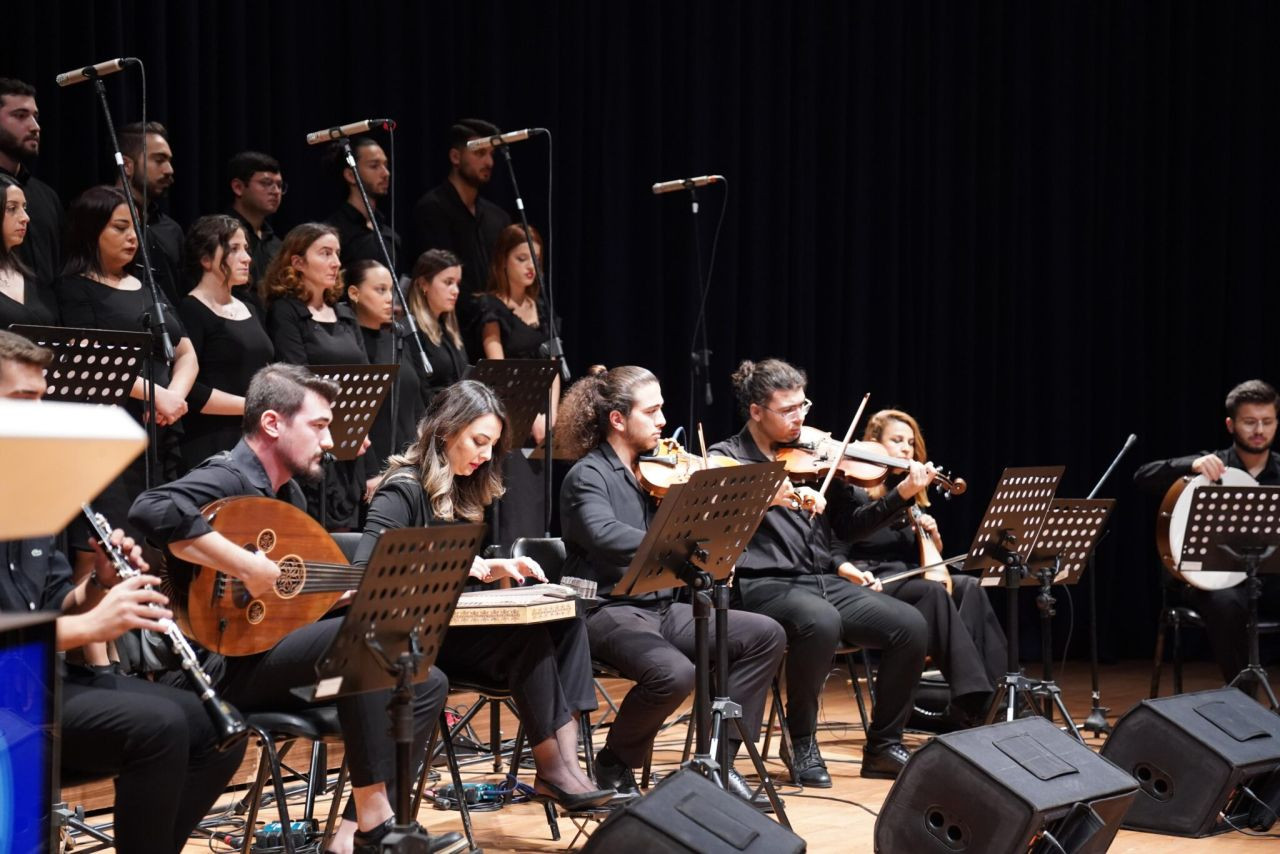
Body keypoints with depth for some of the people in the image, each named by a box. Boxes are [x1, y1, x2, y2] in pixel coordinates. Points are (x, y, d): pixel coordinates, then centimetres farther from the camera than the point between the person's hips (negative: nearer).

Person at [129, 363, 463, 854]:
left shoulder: (289, 492, 15)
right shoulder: (226, 479, -15)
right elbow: (153, 511, -36)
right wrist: (247, 565, -35)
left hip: (277, 654, 10)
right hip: (226, 664, -10)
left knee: (426, 683, 3)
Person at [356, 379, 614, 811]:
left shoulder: (461, 491, 16)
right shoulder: (403, 489, -10)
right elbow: (366, 572, -22)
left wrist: (498, 567, 1)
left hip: (455, 623, 8)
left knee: (565, 619, -15)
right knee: (526, 634, -28)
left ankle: (566, 757, -24)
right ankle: (553, 772, -18)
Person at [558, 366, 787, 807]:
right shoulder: (587, 477, -8)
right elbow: (607, 537, -28)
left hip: (660, 607, 8)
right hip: (609, 611, -8)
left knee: (766, 636, -5)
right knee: (674, 673, -35)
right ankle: (616, 763, -6)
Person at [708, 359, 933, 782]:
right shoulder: (726, 458, 3)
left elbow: (851, 524, 15)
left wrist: (901, 494, 2)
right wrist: (770, 497, -30)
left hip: (823, 581, 6)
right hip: (765, 586, -5)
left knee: (910, 625, -14)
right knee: (821, 621, -38)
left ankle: (883, 746, 1)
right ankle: (802, 743, -15)